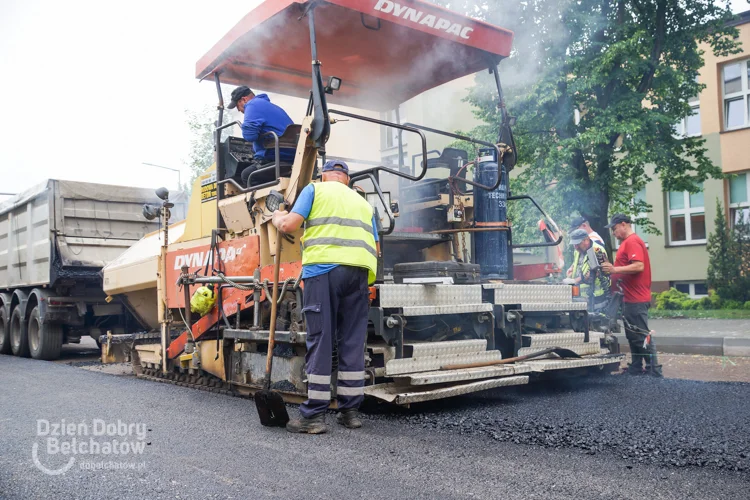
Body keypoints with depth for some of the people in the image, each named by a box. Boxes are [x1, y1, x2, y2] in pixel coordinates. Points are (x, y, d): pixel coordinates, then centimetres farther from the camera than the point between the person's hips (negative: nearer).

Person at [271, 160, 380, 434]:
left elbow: (289, 225, 2)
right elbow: (375, 247, 21)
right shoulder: (363, 203, 28)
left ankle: (314, 415, -2)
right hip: (359, 271, 4)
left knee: (320, 341, -3)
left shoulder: (315, 189, 13)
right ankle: (350, 411, 12)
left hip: (323, 268, -4)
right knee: (353, 342, 8)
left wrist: (278, 217, 22)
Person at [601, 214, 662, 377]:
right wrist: (612, 270, 13)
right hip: (631, 298, 11)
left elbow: (639, 266, -24)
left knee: (641, 336, -7)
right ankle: (635, 369, 23)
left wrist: (615, 269, -25)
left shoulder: (632, 242, -13)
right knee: (633, 336, 15)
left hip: (637, 299, -11)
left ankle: (654, 371, -2)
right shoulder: (627, 242, 18)